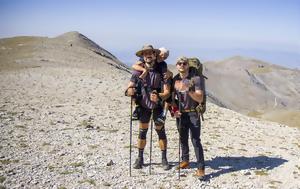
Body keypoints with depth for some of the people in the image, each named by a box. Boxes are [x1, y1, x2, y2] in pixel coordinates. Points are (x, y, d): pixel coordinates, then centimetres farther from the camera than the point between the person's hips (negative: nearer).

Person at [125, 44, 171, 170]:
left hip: (158, 106, -1)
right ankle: (140, 158, 23)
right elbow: (128, 90, -8)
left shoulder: (162, 70, -15)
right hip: (143, 106, 2)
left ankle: (164, 159, 18)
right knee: (142, 132, 8)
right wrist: (130, 91, -32)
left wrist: (159, 97, -39)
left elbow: (167, 92, -18)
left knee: (161, 131, 4)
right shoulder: (138, 71, -10)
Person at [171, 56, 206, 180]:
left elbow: (200, 99, -15)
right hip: (180, 114, 5)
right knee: (183, 139, 15)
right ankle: (185, 161, 32)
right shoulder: (174, 80, 4)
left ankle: (200, 168, -5)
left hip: (193, 114, -4)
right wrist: (173, 110, -3)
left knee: (196, 140, -8)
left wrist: (189, 91, -30)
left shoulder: (196, 79, -9)